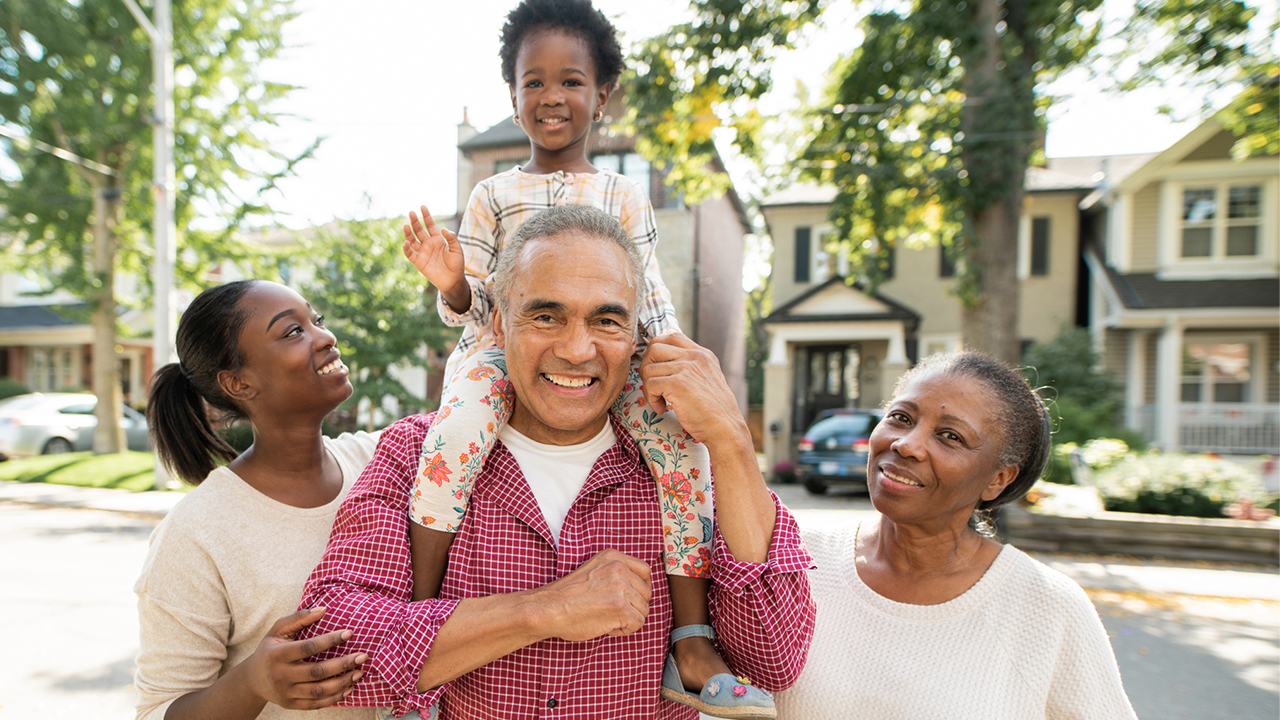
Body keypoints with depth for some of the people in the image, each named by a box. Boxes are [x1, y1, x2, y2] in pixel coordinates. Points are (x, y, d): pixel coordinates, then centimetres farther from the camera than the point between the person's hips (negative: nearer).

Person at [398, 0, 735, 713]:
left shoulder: (625, 194, 12)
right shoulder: (492, 196, 11)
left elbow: (651, 301, 10)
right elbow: (476, 308, 9)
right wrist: (452, 285, -14)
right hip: (502, 350, 0)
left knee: (682, 438, -24)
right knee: (453, 439, -31)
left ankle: (692, 639, -12)